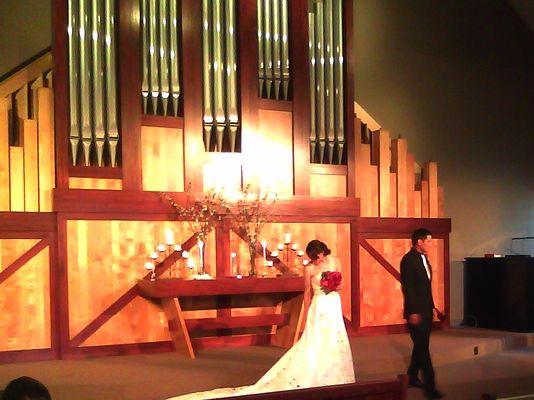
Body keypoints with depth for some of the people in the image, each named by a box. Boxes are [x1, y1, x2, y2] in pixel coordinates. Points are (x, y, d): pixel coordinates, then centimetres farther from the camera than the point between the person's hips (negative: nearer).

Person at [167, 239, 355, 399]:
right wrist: (306, 318, 2)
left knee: (335, 346, 8)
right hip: (319, 308, -5)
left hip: (335, 306, 5)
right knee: (315, 346, -6)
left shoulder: (335, 261, 4)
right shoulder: (310, 269, -8)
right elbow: (307, 294, -1)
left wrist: (334, 286, -9)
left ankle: (333, 380, 19)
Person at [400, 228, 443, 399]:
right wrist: (413, 312, -21)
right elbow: (407, 287, -19)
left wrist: (431, 307, 16)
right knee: (422, 348, -7)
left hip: (426, 310, 9)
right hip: (416, 312, -9)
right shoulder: (408, 260, -15)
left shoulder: (424, 258, 12)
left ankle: (412, 377, 29)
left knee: (421, 346, 16)